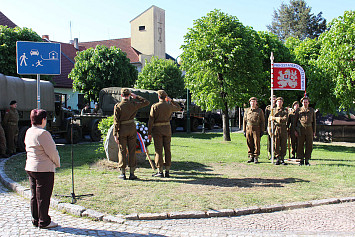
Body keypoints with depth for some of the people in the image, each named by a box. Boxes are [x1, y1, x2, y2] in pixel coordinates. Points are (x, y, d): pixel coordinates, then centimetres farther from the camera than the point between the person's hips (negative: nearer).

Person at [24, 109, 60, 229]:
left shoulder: (29, 132, 7)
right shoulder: (43, 133, -20)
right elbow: (52, 151, -18)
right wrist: (57, 163, 0)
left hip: (30, 168, 9)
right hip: (44, 169, -9)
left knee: (34, 195, 16)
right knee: (43, 196, 2)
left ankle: (35, 220, 25)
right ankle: (44, 222, 11)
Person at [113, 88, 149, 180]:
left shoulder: (117, 106, -6)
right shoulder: (133, 104, -2)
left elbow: (116, 121, -8)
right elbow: (146, 102, 11)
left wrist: (115, 134, -6)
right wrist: (136, 96, 14)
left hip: (122, 129, -1)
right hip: (132, 128, 1)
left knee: (122, 151, 5)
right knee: (132, 151, 6)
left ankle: (123, 173, 7)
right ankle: (132, 173, 7)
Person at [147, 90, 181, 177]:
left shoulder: (154, 106, -9)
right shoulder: (170, 106, 1)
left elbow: (151, 120, -10)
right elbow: (179, 108, 24)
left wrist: (149, 133, -4)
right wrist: (171, 100, 26)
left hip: (157, 129, -3)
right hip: (167, 129, 4)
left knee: (159, 150, 0)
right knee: (167, 150, 7)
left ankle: (160, 172, 0)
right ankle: (167, 171, 8)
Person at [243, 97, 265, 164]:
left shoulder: (260, 111, 5)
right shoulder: (247, 111, 12)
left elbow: (263, 121, 3)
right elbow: (244, 121, 13)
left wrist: (262, 131, -4)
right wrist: (244, 130, 7)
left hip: (257, 130, -3)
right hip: (248, 129, 3)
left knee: (257, 143, -3)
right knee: (249, 144, 4)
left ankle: (256, 157, 4)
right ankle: (251, 157, 13)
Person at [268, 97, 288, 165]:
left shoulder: (285, 110, 8)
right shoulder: (273, 110, 10)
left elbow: (285, 119, -10)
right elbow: (270, 120, 6)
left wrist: (274, 118, -11)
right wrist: (270, 130, -3)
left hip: (283, 129, 0)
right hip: (275, 129, 0)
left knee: (283, 145, 1)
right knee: (276, 145, -1)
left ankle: (282, 159, 10)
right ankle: (277, 159, 7)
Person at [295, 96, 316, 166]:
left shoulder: (312, 110, 11)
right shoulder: (299, 110, 8)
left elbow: (314, 121, 12)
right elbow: (295, 121, 7)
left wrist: (314, 131, 6)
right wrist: (295, 130, -2)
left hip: (309, 129, 1)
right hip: (301, 129, -1)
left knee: (309, 145, 0)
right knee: (300, 145, 0)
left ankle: (307, 160, 8)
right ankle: (301, 160, 8)